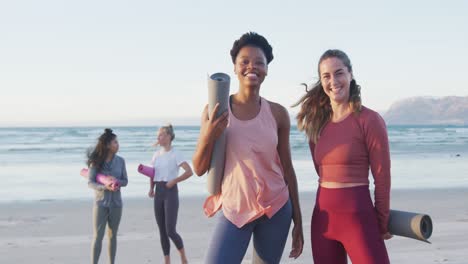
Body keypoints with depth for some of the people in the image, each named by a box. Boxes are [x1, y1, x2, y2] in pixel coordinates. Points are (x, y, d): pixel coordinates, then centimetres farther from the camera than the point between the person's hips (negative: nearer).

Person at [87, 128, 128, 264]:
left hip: (116, 203, 3)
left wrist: (117, 182, -18)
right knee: (98, 236, -5)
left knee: (112, 235, 11)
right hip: (101, 203, -3)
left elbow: (125, 181, 4)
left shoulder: (120, 161, 1)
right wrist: (105, 187, -26)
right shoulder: (96, 162, -7)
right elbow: (90, 182, -9)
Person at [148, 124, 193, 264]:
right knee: (162, 231, 7)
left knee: (170, 231, -10)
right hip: (158, 192, 6)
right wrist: (151, 188, 2)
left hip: (171, 191, -6)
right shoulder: (157, 154, 11)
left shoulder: (175, 154, -8)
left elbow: (189, 171, -16)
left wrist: (174, 180, -14)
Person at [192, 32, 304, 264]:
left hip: (276, 209, 1)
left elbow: (287, 169, 5)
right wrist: (208, 137, -21)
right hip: (234, 209, -1)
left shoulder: (277, 113, -1)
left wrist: (297, 221, 7)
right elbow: (199, 169, -1)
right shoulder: (215, 111, -5)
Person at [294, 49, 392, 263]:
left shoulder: (369, 120, -9)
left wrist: (382, 223, 0)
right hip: (322, 217, 6)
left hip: (358, 218, -6)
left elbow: (382, 177, -6)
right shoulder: (317, 122, 8)